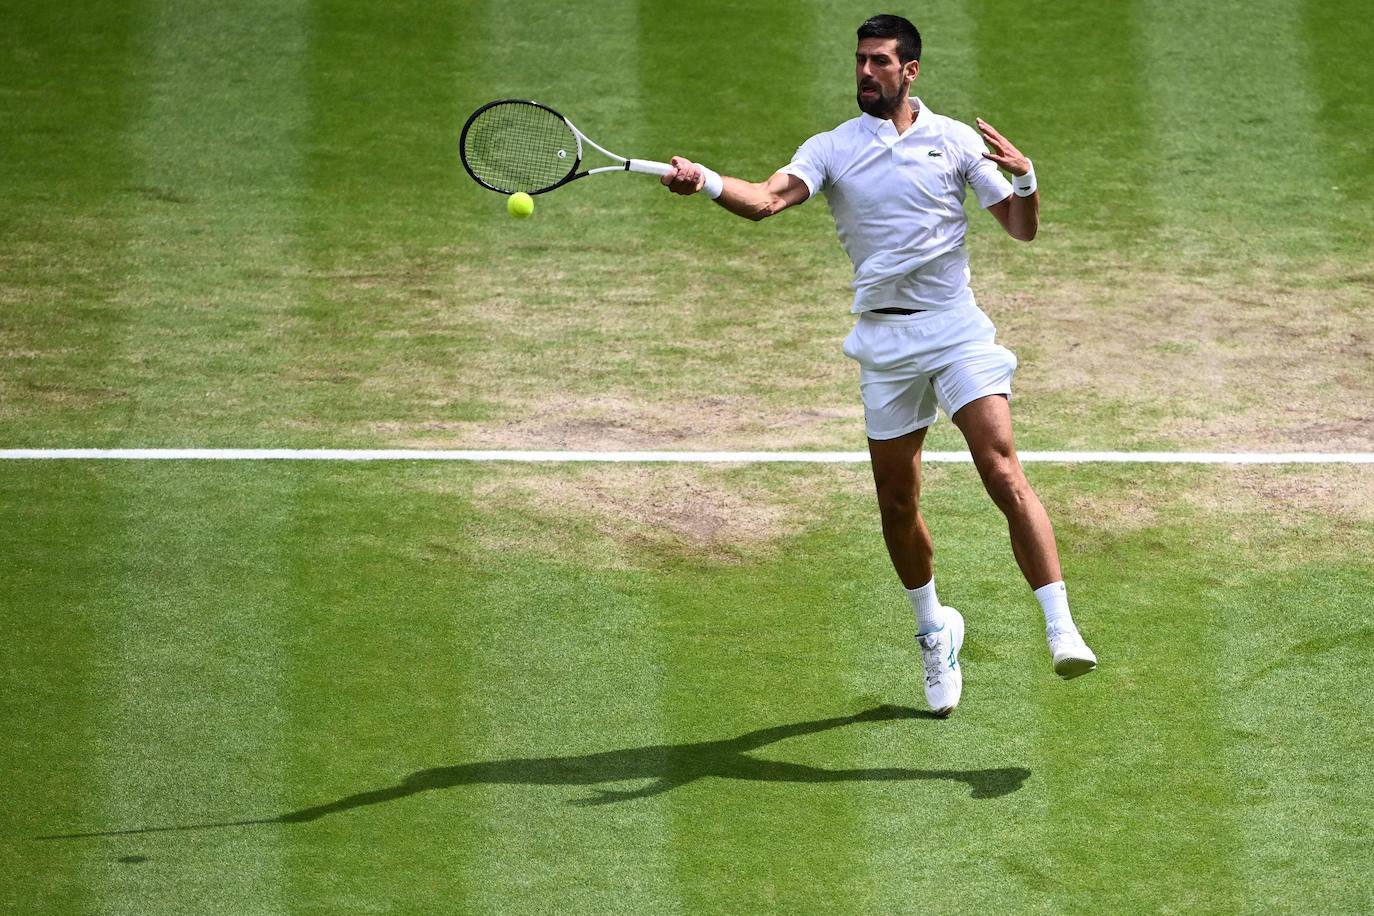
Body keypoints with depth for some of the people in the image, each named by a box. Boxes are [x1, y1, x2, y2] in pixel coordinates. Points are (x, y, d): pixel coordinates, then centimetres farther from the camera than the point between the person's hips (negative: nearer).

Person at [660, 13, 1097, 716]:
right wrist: (704, 181, -33)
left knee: (1004, 476, -17)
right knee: (896, 500, 7)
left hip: (956, 328, -2)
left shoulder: (956, 141, 4)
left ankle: (1061, 631, -20)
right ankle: (933, 632, 31)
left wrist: (1023, 178, -17)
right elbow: (767, 199, -14)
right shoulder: (831, 149, 4)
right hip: (882, 337, 2)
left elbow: (1023, 230, 4)